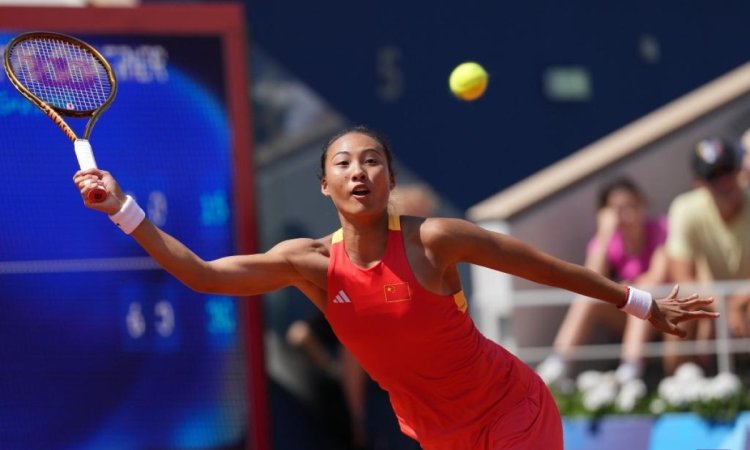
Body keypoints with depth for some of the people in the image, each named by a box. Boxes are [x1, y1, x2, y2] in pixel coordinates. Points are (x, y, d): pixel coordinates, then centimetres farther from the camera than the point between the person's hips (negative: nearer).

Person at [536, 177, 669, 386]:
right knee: (589, 297, -24)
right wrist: (604, 236, -23)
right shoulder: (607, 241, -1)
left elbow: (659, 278, -22)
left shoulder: (660, 230, -10)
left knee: (645, 290, -34)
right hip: (626, 316, 3)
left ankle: (631, 366, -45)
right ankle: (557, 363, -36)